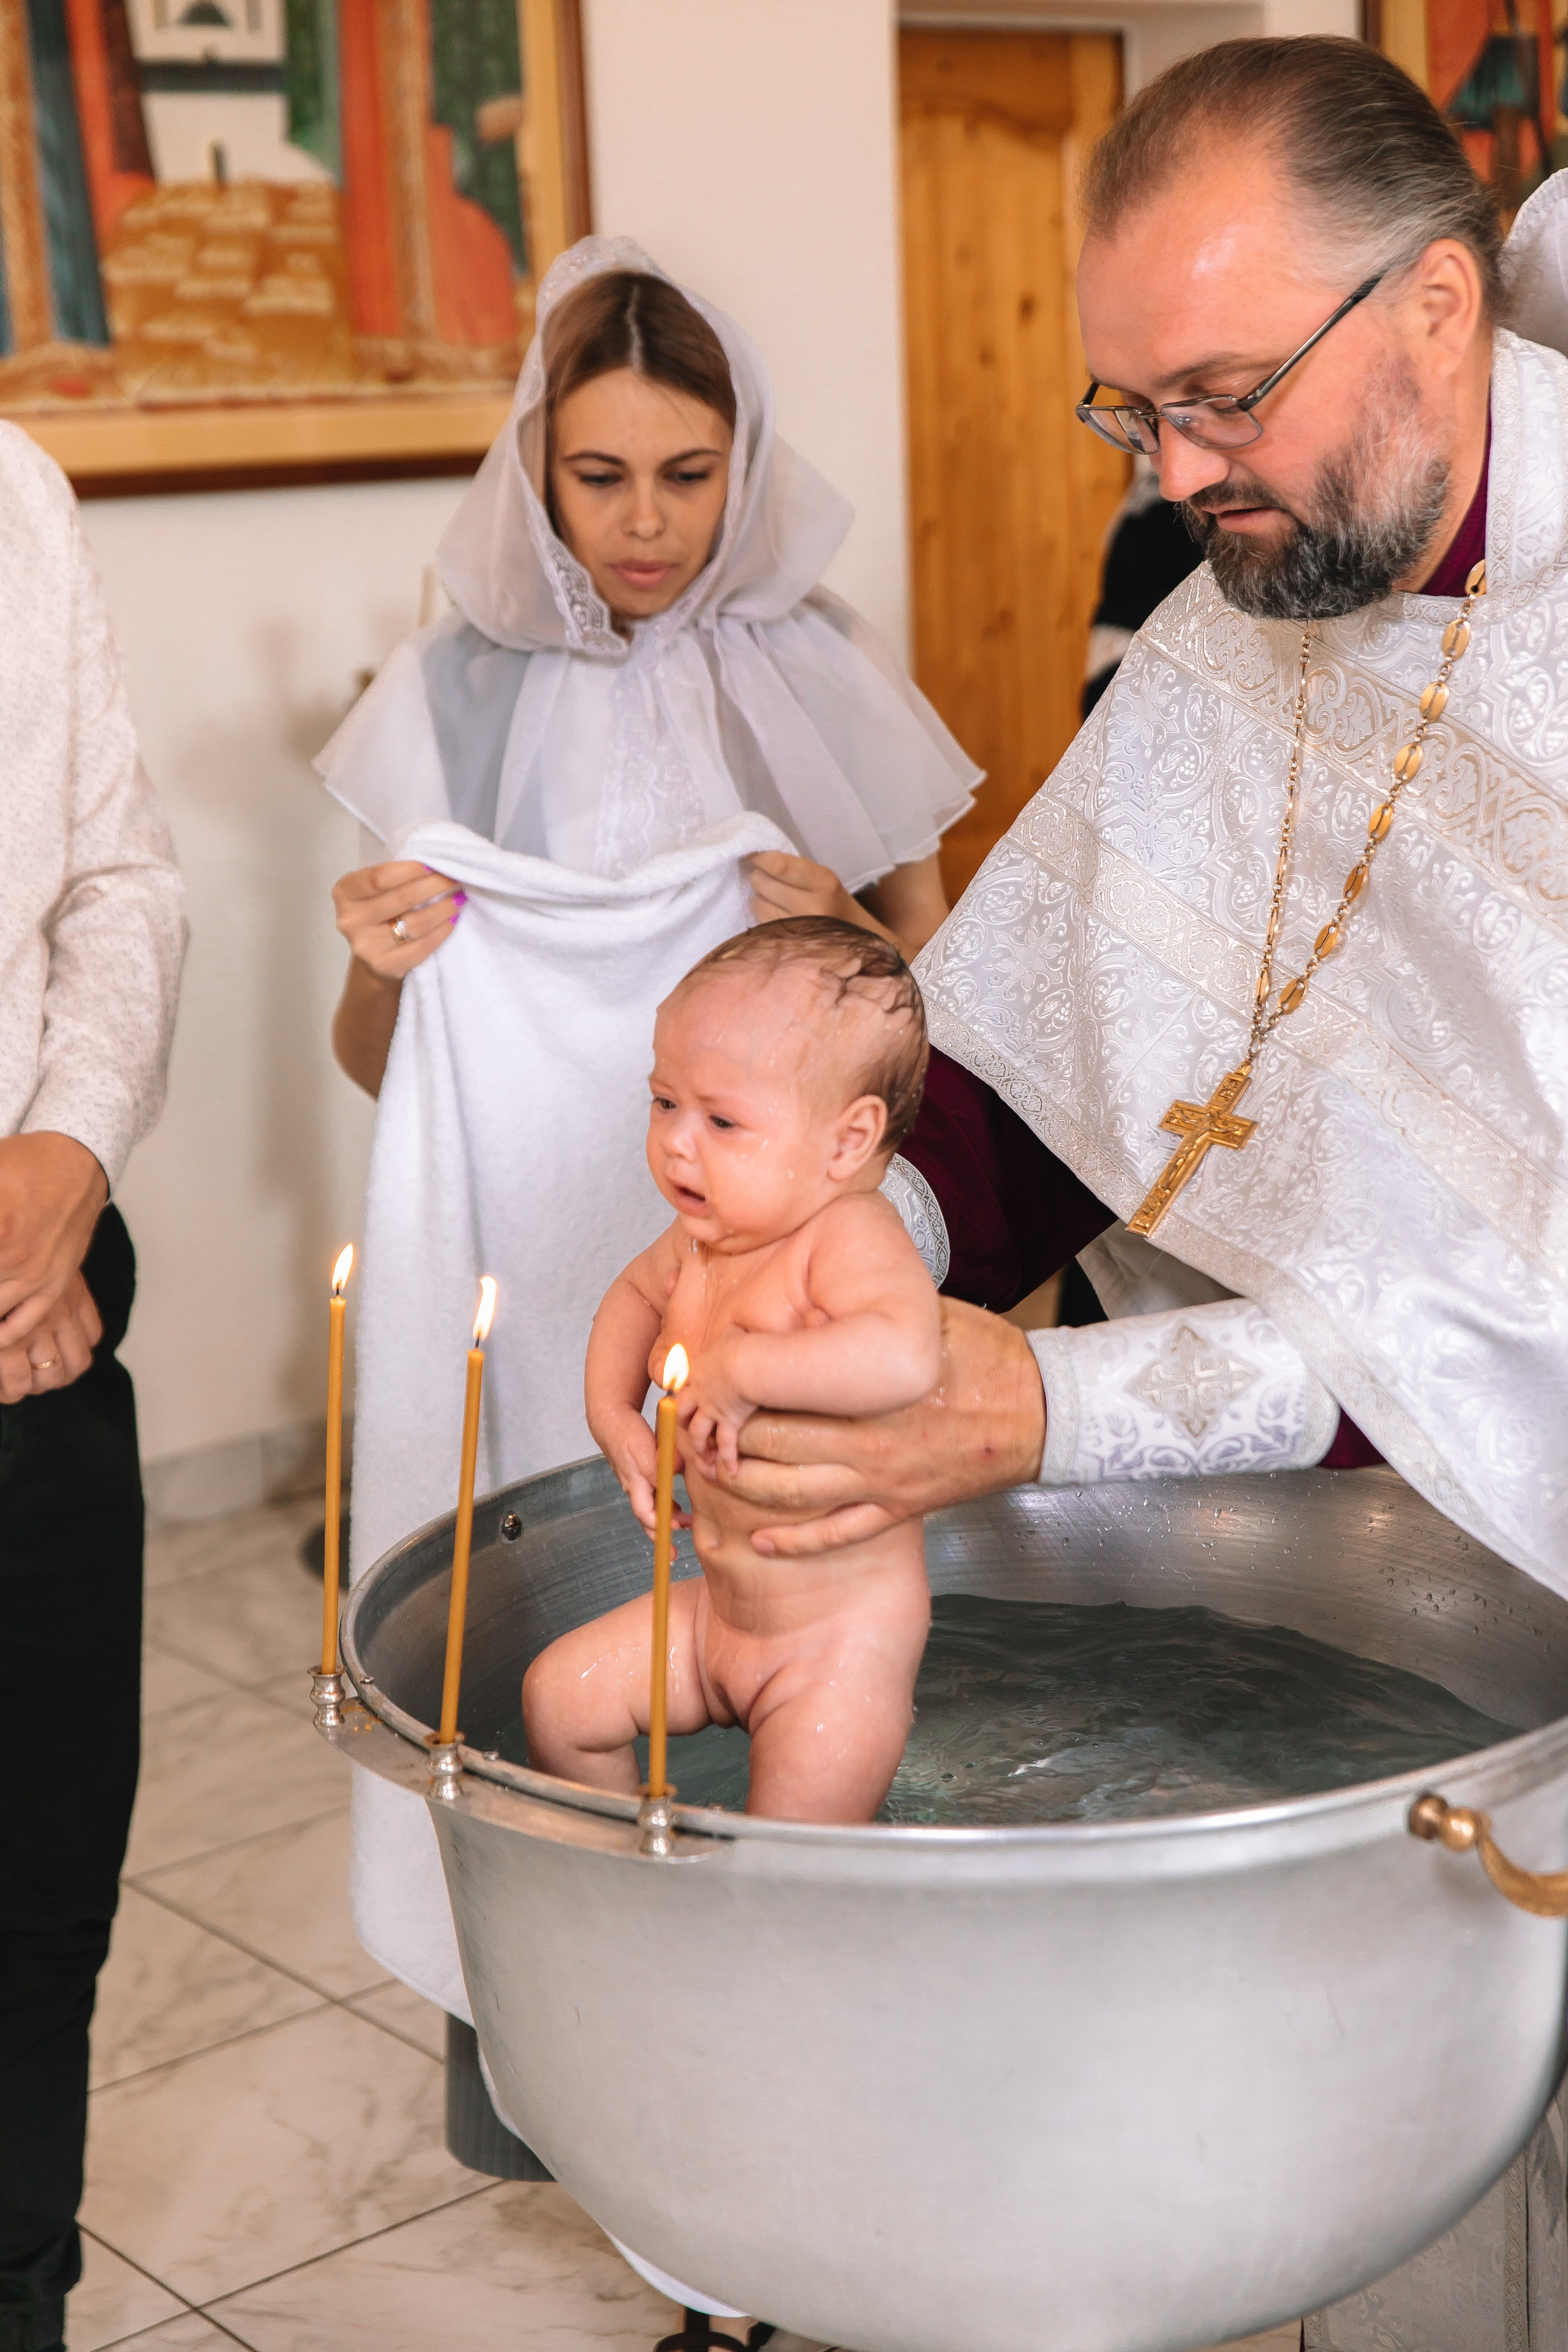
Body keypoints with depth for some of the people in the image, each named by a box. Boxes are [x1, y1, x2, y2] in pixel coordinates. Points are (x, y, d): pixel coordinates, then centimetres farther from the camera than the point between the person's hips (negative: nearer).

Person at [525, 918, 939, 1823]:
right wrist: (612, 1410, 7)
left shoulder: (851, 1234, -25)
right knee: (562, 1695, 12)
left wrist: (739, 1369, -36)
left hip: (841, 1636, -8)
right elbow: (639, 1291, 24)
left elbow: (903, 1358, -47)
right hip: (718, 1605, 8)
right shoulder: (706, 1235, 0)